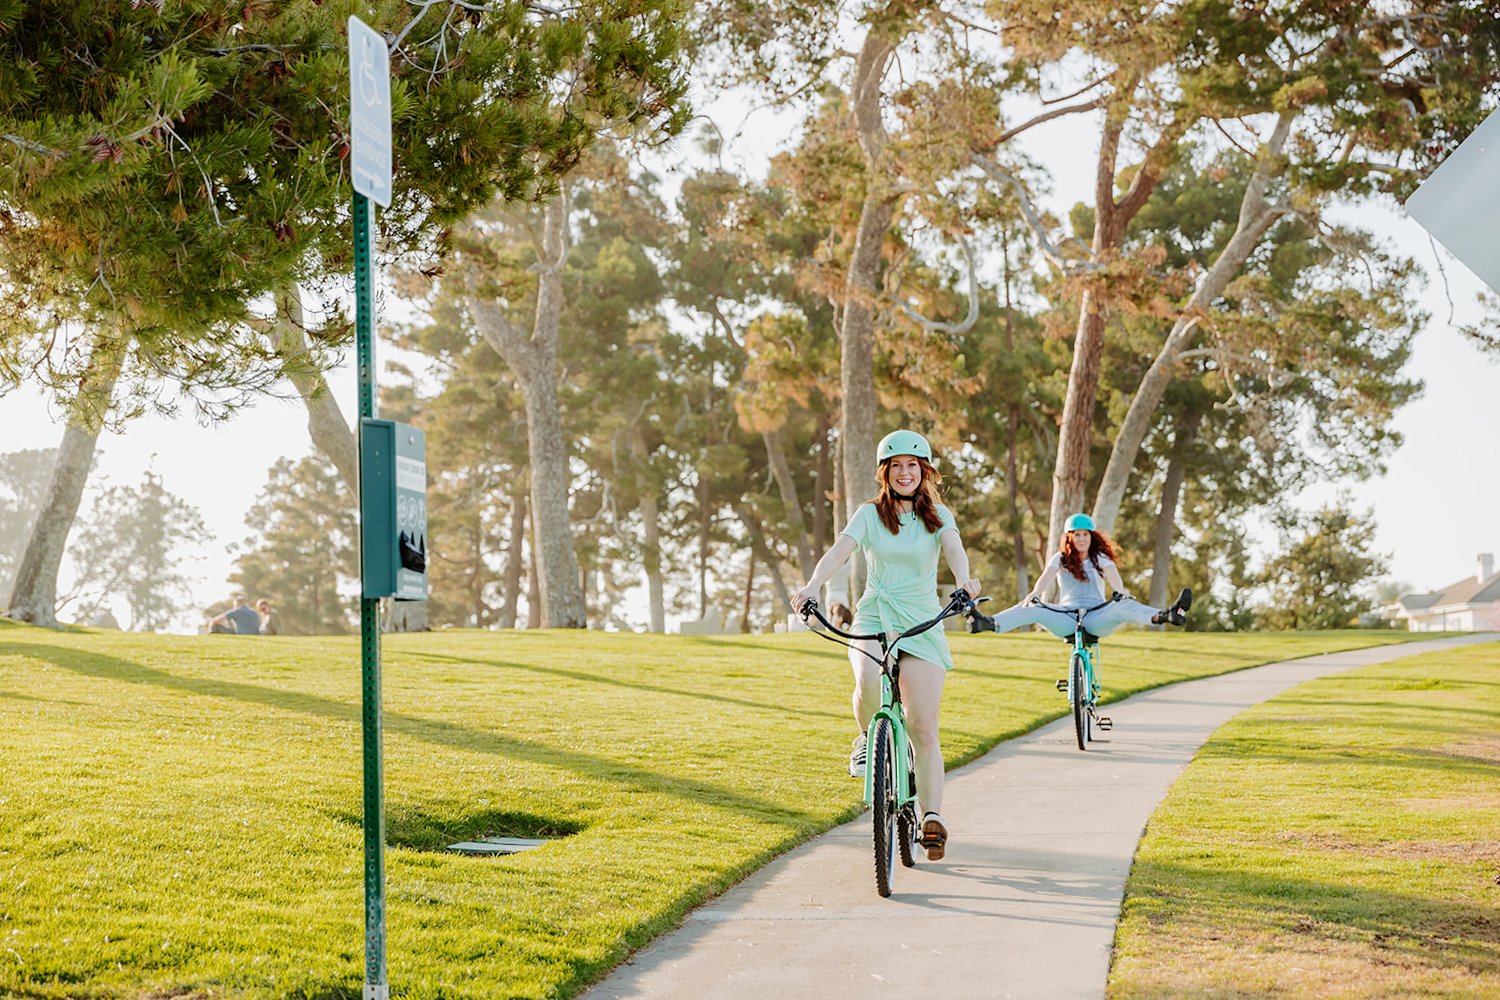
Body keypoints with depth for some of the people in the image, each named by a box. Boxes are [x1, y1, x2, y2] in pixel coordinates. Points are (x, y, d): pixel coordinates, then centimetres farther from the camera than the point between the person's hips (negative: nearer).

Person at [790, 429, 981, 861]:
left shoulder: (937, 516, 7)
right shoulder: (869, 514, 6)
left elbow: (954, 549, -13)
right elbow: (839, 551, -10)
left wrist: (964, 581, -36)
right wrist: (812, 586, -30)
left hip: (922, 622, 0)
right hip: (873, 617, 0)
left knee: (923, 727, -7)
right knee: (869, 686, -32)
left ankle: (933, 816, -4)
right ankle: (868, 738, 0)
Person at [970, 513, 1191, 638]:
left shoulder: (1101, 559, 10)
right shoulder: (1060, 559, 12)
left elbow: (1113, 577, -10)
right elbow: (1046, 577, -7)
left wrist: (1122, 593, -35)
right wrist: (1034, 594, -31)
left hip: (1097, 618, -1)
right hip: (1067, 618, 1)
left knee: (1124, 608, -33)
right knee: (1031, 609, -27)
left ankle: (1165, 616, -57)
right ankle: (989, 624, -49)